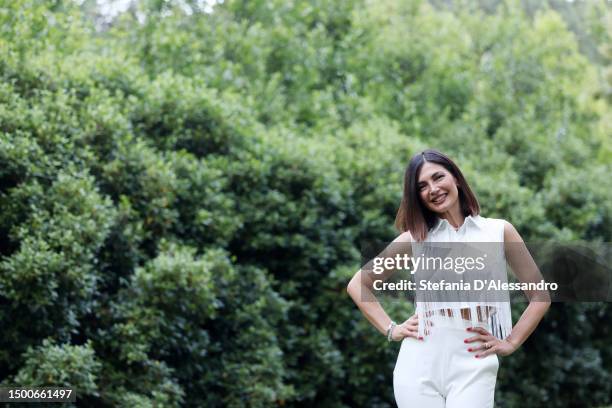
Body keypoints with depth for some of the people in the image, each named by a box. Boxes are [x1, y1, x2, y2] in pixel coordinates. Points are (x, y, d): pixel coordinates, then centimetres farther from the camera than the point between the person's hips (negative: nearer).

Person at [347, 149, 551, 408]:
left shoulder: (499, 232, 7)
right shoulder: (415, 237, 8)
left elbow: (540, 297, 11)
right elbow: (358, 285, 15)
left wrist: (510, 343, 4)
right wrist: (390, 329, 7)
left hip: (473, 366, -1)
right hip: (419, 365, 1)